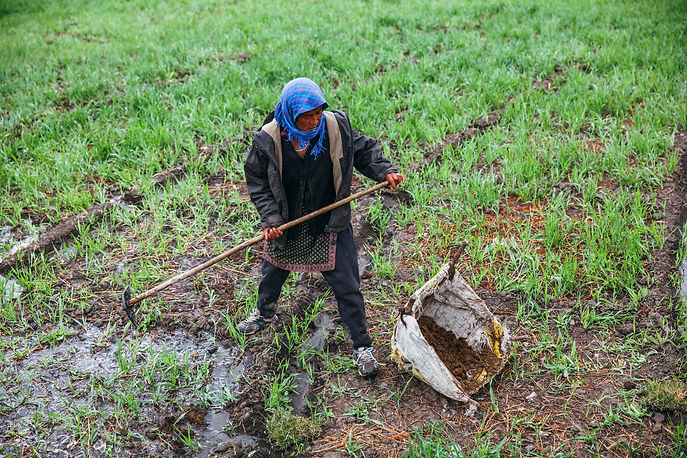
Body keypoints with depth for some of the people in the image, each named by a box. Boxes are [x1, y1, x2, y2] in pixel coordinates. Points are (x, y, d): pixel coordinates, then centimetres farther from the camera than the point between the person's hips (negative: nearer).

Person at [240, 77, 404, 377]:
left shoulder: (337, 126, -17)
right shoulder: (268, 141, -18)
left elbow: (363, 151, 1)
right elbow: (258, 183, -7)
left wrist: (384, 172, -14)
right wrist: (271, 218, -17)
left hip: (330, 226, -1)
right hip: (286, 225, 2)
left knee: (346, 285, 0)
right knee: (273, 271, 25)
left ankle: (362, 346, 17)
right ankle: (265, 312, 58)